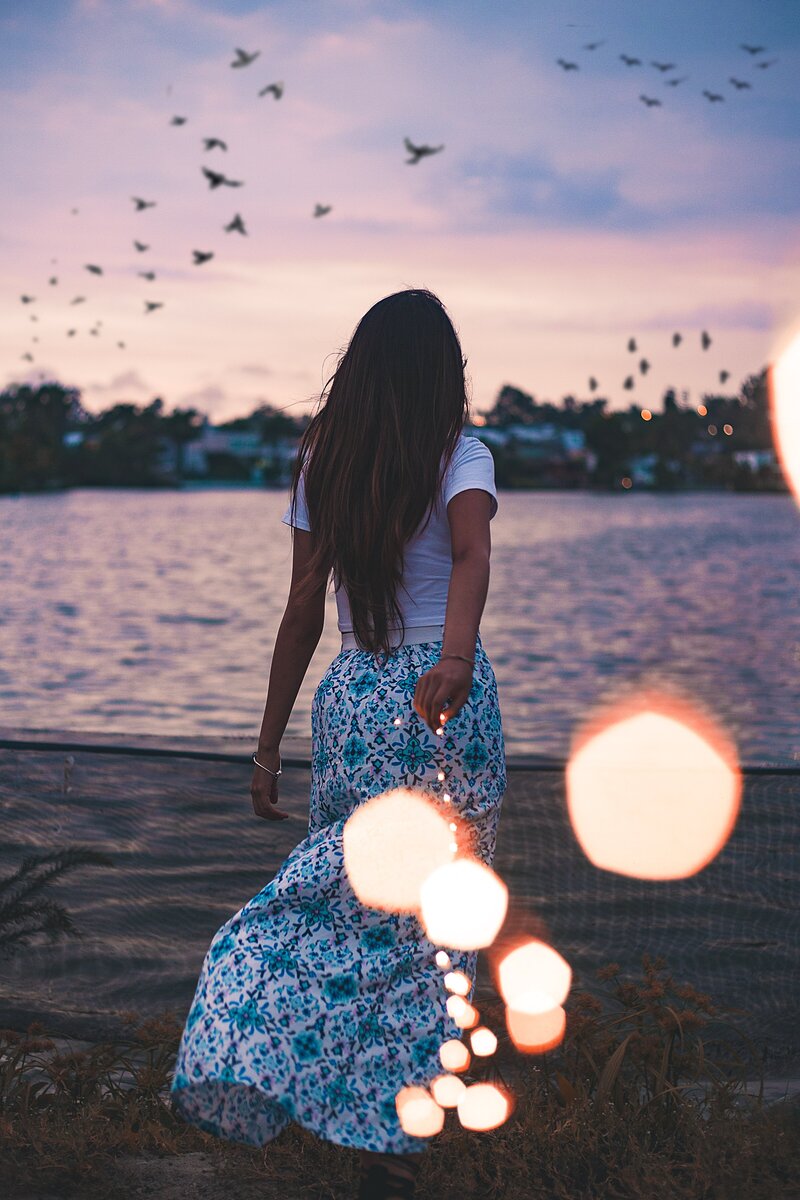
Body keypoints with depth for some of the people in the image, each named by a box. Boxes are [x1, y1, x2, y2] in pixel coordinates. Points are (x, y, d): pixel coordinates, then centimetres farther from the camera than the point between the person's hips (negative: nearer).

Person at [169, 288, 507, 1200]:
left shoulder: (323, 465, 4)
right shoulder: (461, 458, -4)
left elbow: (303, 611, 3)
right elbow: (471, 555, -26)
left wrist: (269, 745, 7)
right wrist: (456, 660, -41)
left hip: (352, 697, 3)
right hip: (446, 701, -2)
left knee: (340, 890, 18)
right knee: (427, 918, 8)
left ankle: (244, 1057, 1)